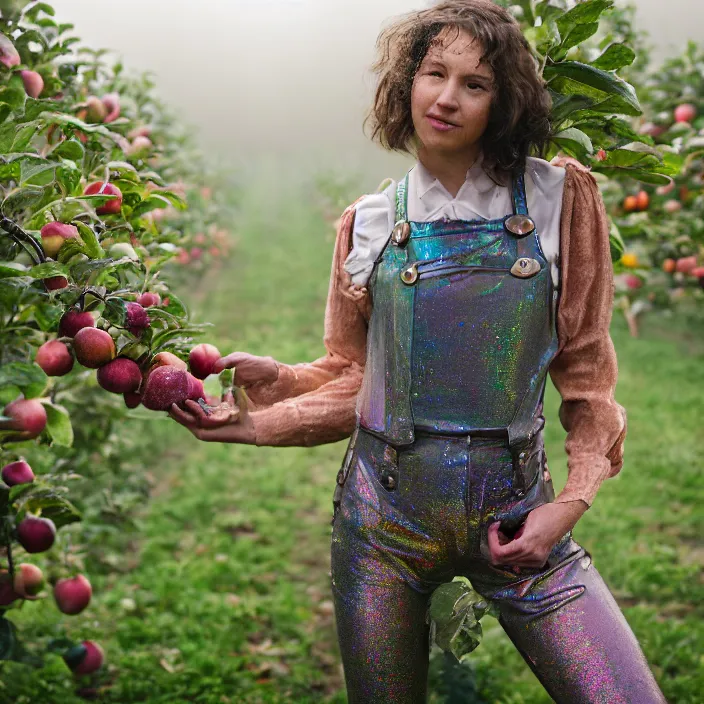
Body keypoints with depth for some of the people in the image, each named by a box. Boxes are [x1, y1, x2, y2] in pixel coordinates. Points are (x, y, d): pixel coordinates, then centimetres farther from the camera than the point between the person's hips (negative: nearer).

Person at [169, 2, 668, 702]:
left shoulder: (561, 201, -1)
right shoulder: (368, 224, 3)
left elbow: (586, 366, 3)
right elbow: (351, 374, 9)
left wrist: (573, 499, -4)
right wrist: (274, 385, -8)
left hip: (515, 510, 0)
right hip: (386, 508, 1)